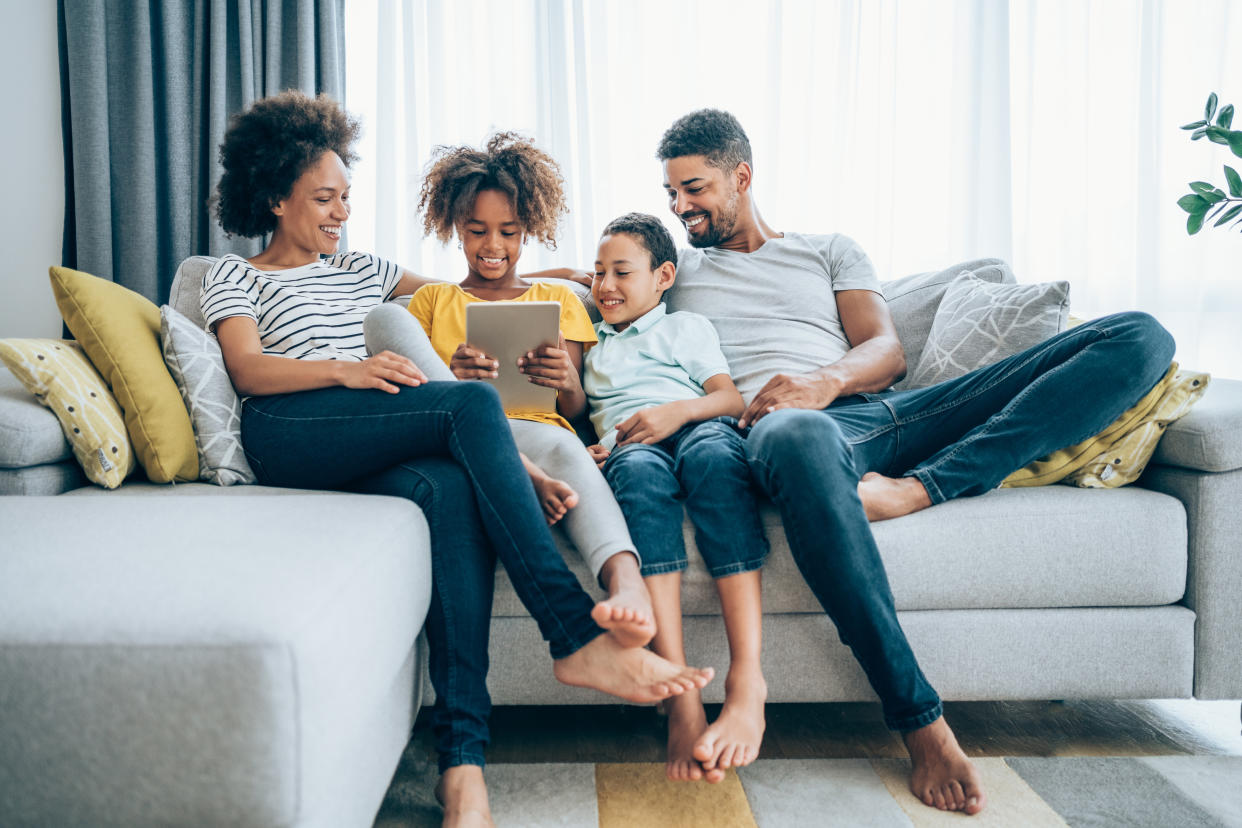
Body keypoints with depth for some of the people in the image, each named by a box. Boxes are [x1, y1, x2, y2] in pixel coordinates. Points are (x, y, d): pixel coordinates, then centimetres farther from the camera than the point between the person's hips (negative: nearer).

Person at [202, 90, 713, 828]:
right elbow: (248, 370, 1)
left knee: (452, 485, -35)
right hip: (286, 439, -4)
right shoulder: (234, 277, 20)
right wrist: (345, 369, -18)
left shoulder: (361, 270, 34)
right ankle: (578, 634, -34)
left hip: (366, 455, 4)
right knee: (473, 404, -29)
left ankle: (463, 757, -41)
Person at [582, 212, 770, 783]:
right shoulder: (591, 347, 38)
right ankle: (681, 697, -50)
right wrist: (583, 453, 4)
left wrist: (679, 409, -8)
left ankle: (746, 681, -48)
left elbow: (730, 397, 13)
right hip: (626, 447, 1)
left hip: (699, 427, -1)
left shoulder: (686, 326, 28)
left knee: (711, 453, -40)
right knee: (641, 472, -39)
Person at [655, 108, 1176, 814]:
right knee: (799, 435, -48)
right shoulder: (672, 269, 29)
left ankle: (912, 490, -29)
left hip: (881, 411, 4)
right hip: (789, 423, -3)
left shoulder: (830, 251, 28)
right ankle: (919, 719, -39)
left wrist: (827, 380, -8)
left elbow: (888, 350, 13)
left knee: (1140, 338, -8)